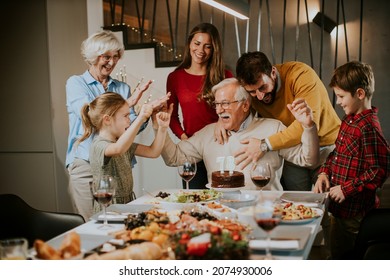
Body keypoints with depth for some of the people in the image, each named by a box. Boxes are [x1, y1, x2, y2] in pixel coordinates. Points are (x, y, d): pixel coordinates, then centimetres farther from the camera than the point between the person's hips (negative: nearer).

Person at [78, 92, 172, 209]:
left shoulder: (124, 143, 13)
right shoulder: (99, 146, -14)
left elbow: (153, 152, 11)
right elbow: (118, 149, -37)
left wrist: (162, 128, -2)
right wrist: (141, 118, -40)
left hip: (128, 203, 8)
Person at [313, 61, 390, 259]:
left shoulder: (368, 128, -22)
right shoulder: (349, 120, 7)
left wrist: (347, 189, -22)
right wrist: (324, 172, 2)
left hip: (355, 212, -9)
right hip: (338, 207, 9)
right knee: (336, 254, 23)